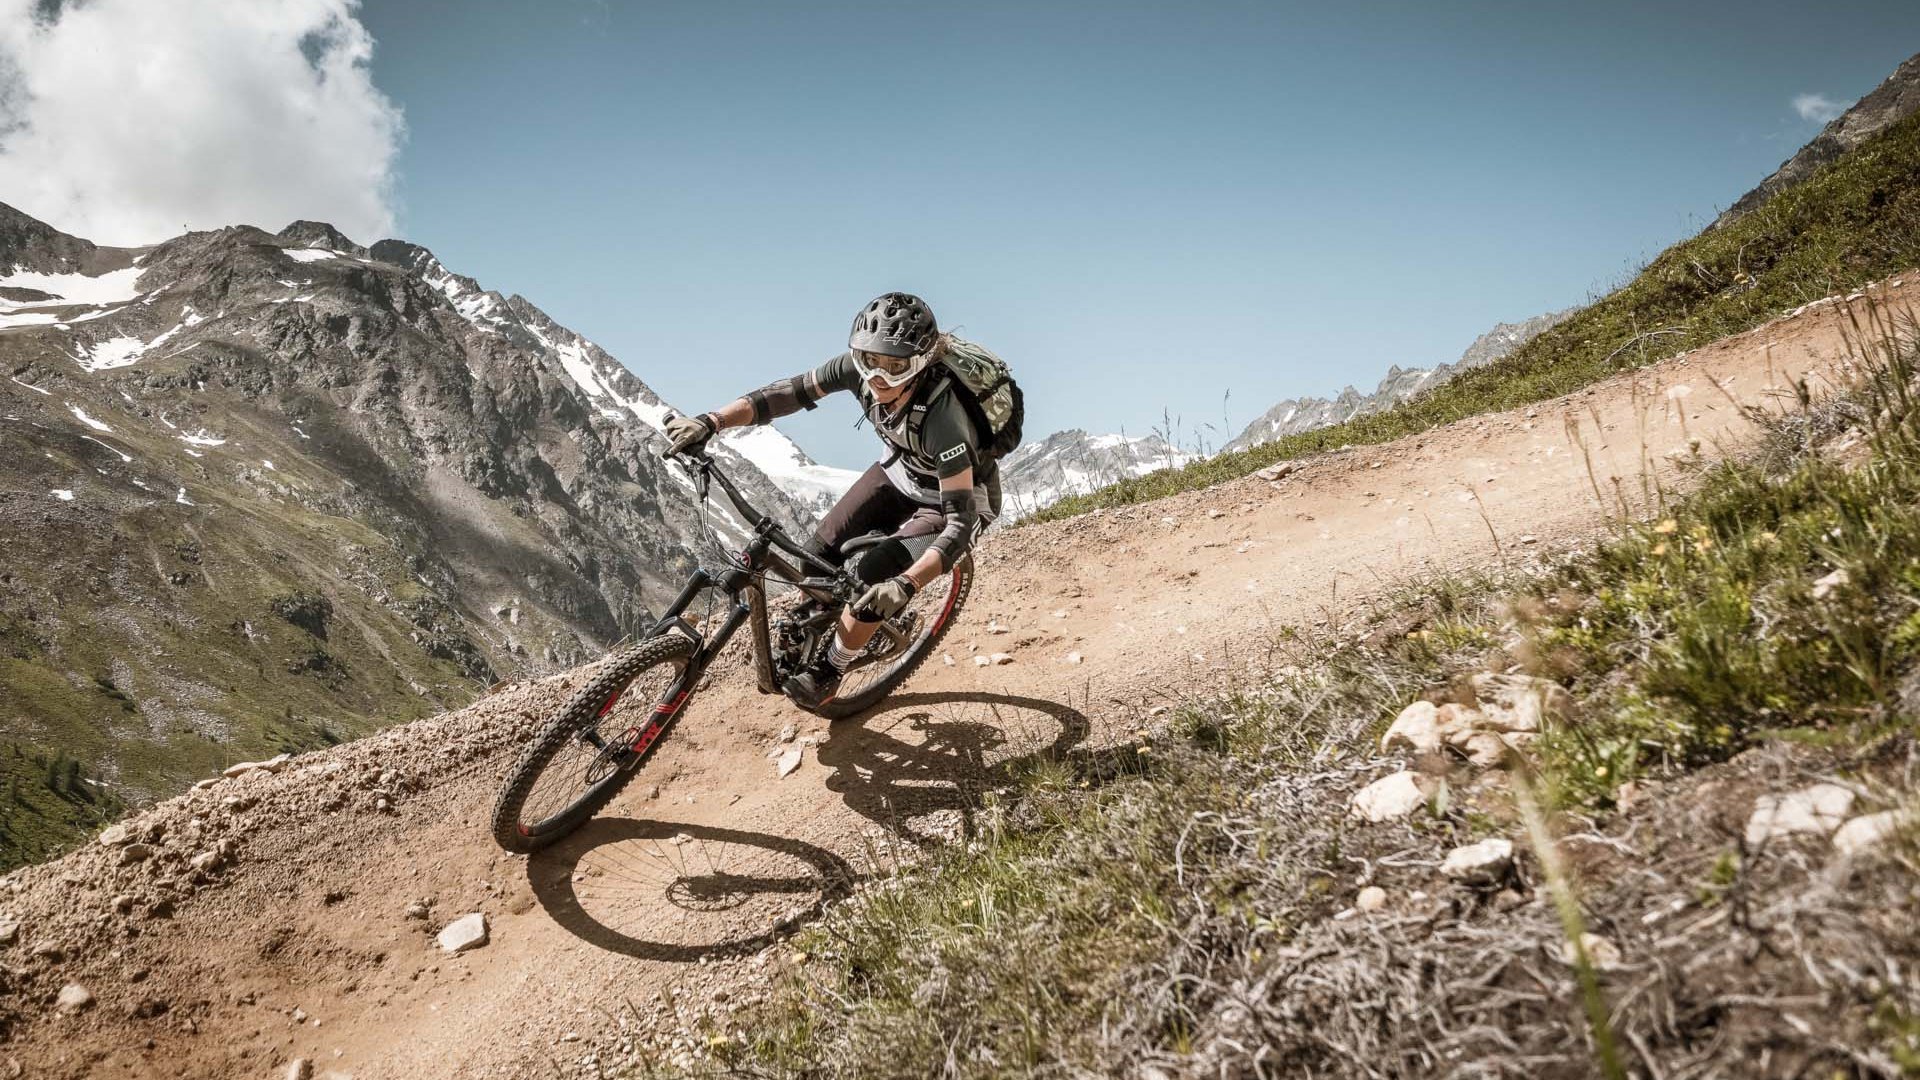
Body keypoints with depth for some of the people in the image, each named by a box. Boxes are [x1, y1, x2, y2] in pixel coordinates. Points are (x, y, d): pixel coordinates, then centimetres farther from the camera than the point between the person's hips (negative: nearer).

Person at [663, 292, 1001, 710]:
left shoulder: (942, 416, -41)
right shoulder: (861, 367, -26)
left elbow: (961, 522, -42)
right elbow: (787, 392, -19)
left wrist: (906, 584, -55)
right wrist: (710, 421, -33)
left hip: (957, 497, -6)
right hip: (902, 471, 6)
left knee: (876, 578, -20)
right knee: (823, 549, -5)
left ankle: (828, 673, 6)